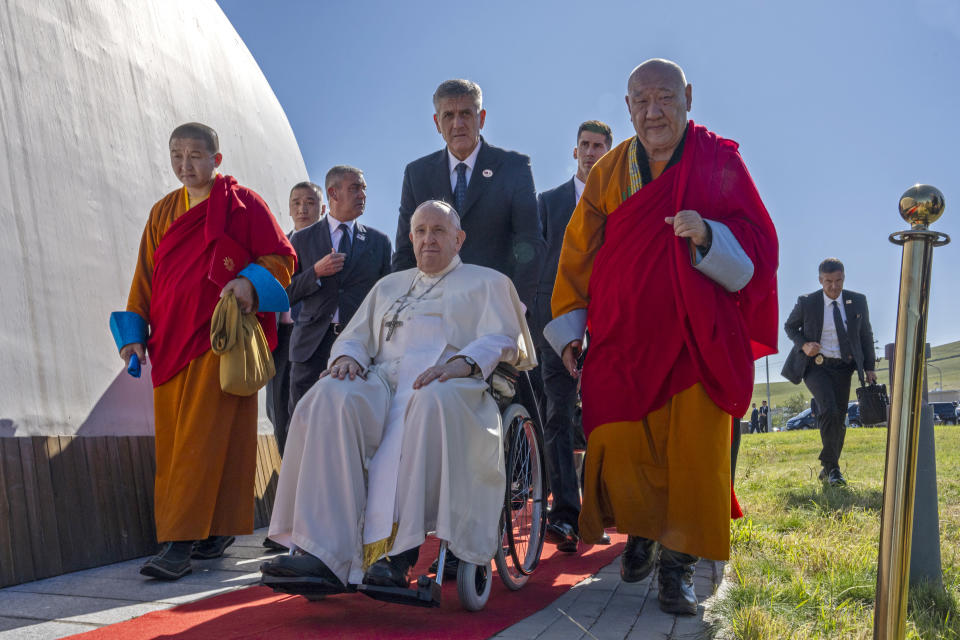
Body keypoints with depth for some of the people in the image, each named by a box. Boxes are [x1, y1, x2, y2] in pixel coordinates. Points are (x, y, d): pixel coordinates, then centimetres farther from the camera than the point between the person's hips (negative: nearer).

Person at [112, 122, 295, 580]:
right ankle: (217, 529, 17)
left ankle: (180, 543, -10)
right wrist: (134, 333, 7)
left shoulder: (243, 204, 2)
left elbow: (280, 258, 0)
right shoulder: (163, 212, 17)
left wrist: (250, 281, -20)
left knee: (205, 436, -11)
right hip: (170, 339, 6)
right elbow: (145, 276, 16)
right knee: (173, 440, 6)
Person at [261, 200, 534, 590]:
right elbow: (355, 336, 26)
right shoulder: (389, 285, 34)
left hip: (450, 386, -3)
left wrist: (462, 363, -16)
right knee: (331, 397, -32)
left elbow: (501, 339, 5)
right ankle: (327, 553, -39)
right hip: (382, 381, 4)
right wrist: (348, 356, 1)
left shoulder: (487, 282, 22)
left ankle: (400, 552, -41)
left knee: (431, 401, -42)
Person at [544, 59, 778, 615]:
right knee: (620, 442, 0)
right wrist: (571, 326, 6)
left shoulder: (720, 161, 1)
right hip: (624, 335, 2)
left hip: (698, 334, -2)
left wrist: (709, 236, -24)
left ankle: (679, 560, 8)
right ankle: (642, 533, 25)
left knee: (694, 444, -6)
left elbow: (758, 242, -4)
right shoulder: (608, 172, 8)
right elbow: (580, 253, 11)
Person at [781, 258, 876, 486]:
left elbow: (866, 335, 10)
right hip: (815, 365, -3)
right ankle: (832, 467, -12)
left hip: (842, 368, 3)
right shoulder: (806, 303, -8)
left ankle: (828, 470, 21)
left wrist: (869, 368, 4)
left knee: (838, 420, 6)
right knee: (828, 410, -23)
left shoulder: (858, 301, 0)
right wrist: (803, 345, -13)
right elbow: (790, 326, 7)